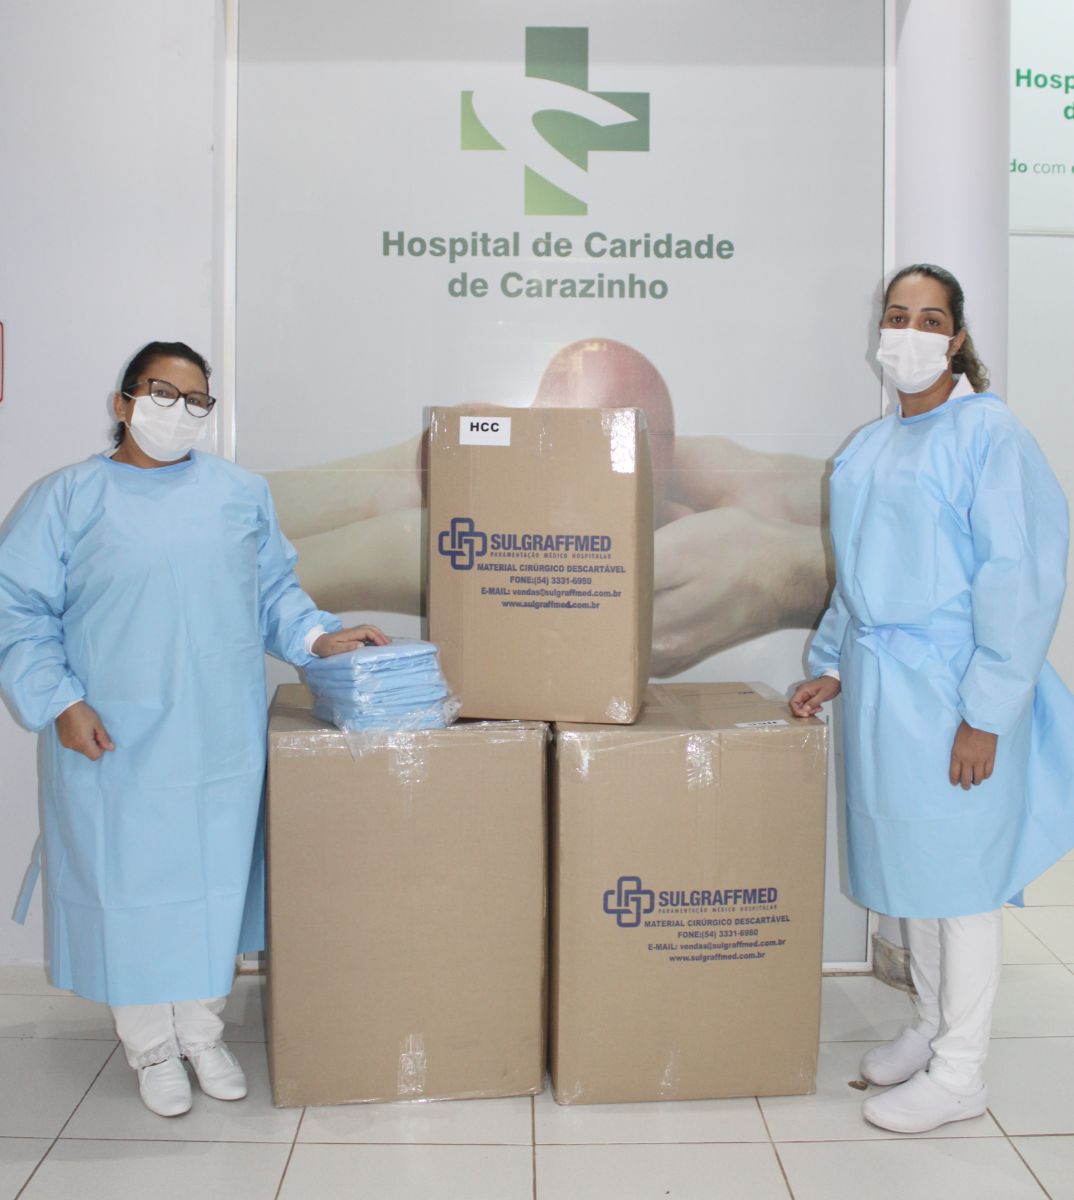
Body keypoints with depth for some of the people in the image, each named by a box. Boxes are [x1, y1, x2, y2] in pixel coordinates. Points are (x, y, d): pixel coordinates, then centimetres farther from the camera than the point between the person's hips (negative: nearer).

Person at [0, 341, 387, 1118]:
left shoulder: (242, 493, 8)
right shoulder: (68, 499, 0)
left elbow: (274, 589, 13)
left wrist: (316, 637, -5)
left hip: (223, 739, 3)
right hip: (116, 743, -2)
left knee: (217, 879, 11)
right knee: (131, 885, 6)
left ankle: (204, 1034, 31)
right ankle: (152, 1047, 26)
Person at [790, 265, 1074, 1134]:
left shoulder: (988, 433, -11)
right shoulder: (868, 447, 12)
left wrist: (985, 716, -18)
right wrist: (832, 667, 14)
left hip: (948, 690, -7)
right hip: (879, 685, 7)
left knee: (960, 875, 2)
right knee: (906, 863, 16)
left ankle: (959, 1076, 16)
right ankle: (931, 1029, 34)